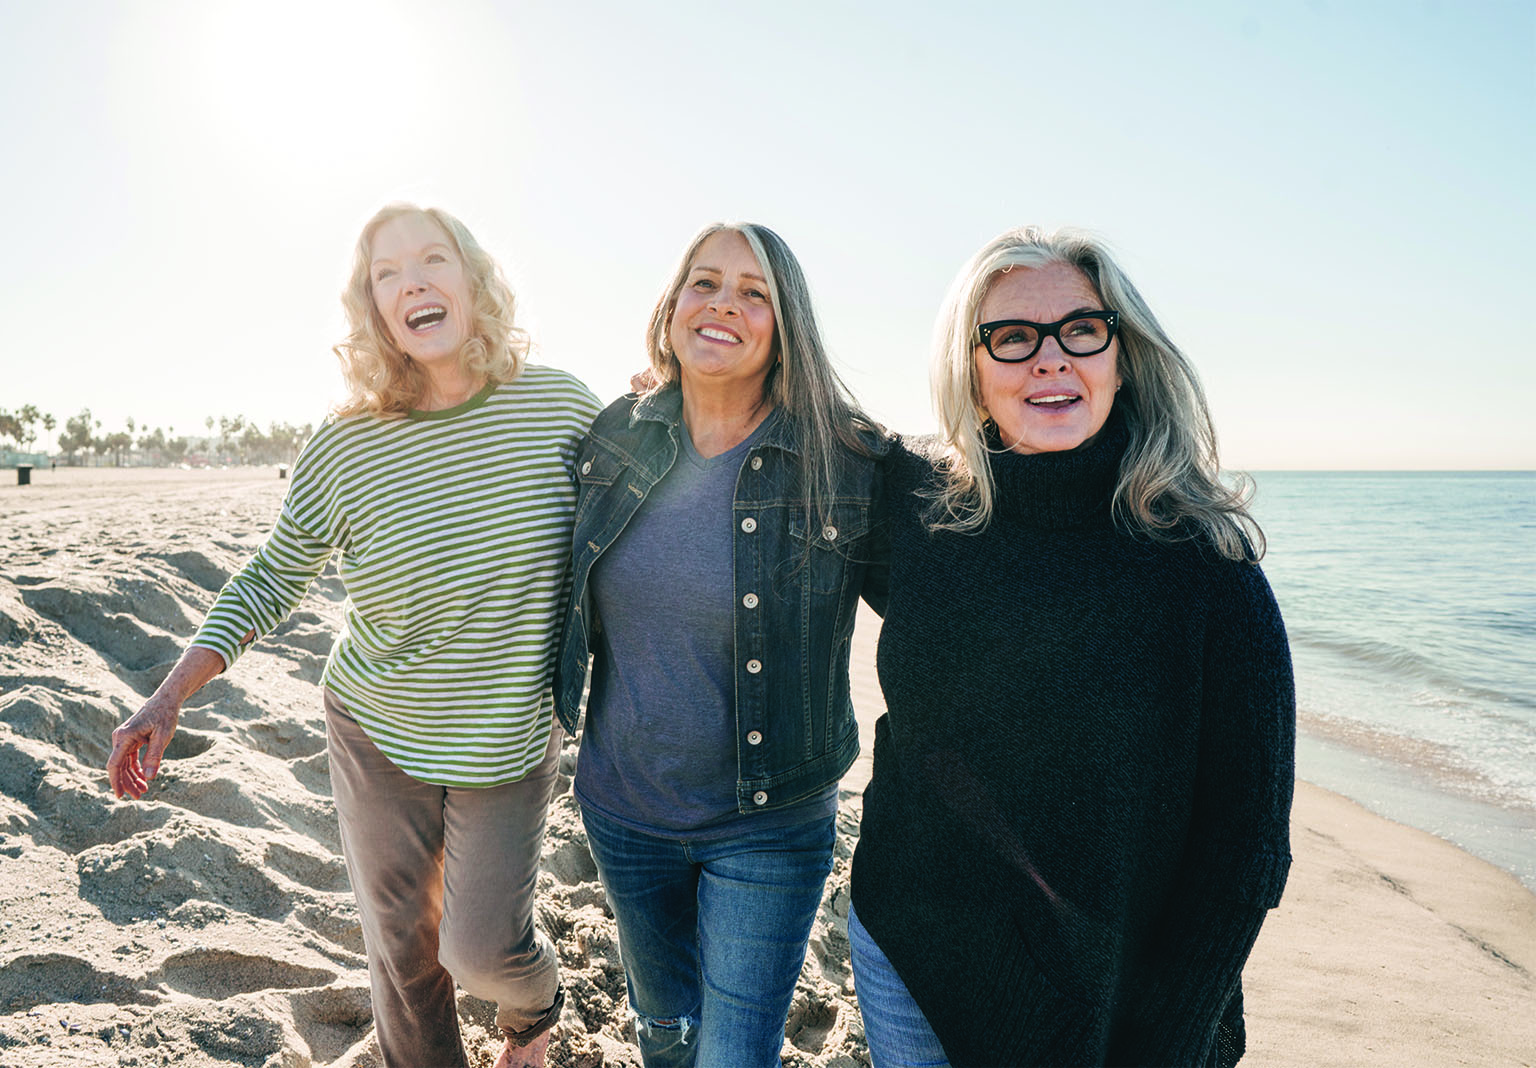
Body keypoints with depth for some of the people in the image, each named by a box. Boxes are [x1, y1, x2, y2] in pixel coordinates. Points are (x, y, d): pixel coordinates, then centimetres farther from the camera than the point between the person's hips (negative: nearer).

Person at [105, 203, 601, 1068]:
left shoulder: (560, 405, -13)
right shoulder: (346, 451, -12)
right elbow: (273, 580, 0)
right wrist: (168, 699, -6)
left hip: (511, 745, -1)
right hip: (379, 737, 1)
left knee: (481, 951, 2)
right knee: (401, 942, 16)